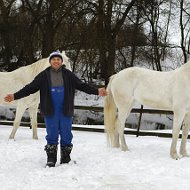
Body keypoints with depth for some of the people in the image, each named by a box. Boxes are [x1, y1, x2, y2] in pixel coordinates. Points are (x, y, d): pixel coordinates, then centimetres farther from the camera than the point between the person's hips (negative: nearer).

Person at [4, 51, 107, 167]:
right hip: (50, 110, -1)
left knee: (66, 135, 7)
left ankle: (66, 158, 21)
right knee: (52, 135, 5)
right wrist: (15, 96, -9)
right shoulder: (44, 75, 0)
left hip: (66, 110, 1)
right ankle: (51, 159, 15)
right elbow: (31, 88, -2)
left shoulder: (68, 75, 2)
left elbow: (82, 85, 1)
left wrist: (96, 91, -9)